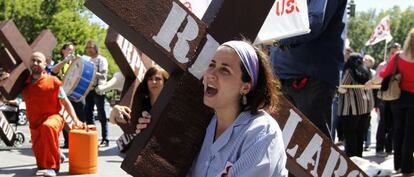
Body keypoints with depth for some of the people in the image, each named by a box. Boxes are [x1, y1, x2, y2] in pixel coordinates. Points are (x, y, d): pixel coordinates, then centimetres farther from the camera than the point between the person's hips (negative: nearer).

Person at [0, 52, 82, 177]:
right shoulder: (24, 83, 7)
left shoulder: (53, 81, -5)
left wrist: (75, 120, -9)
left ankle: (51, 167, -36)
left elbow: (66, 103, 0)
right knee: (39, 152, 8)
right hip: (35, 124, 6)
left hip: (52, 117, -5)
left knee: (47, 127, -40)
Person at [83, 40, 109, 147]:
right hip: (89, 89, 7)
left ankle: (105, 140, 0)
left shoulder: (102, 60, -6)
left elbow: (103, 76, -15)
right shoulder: (88, 60, 15)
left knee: (101, 115, -4)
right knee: (88, 114, 7)